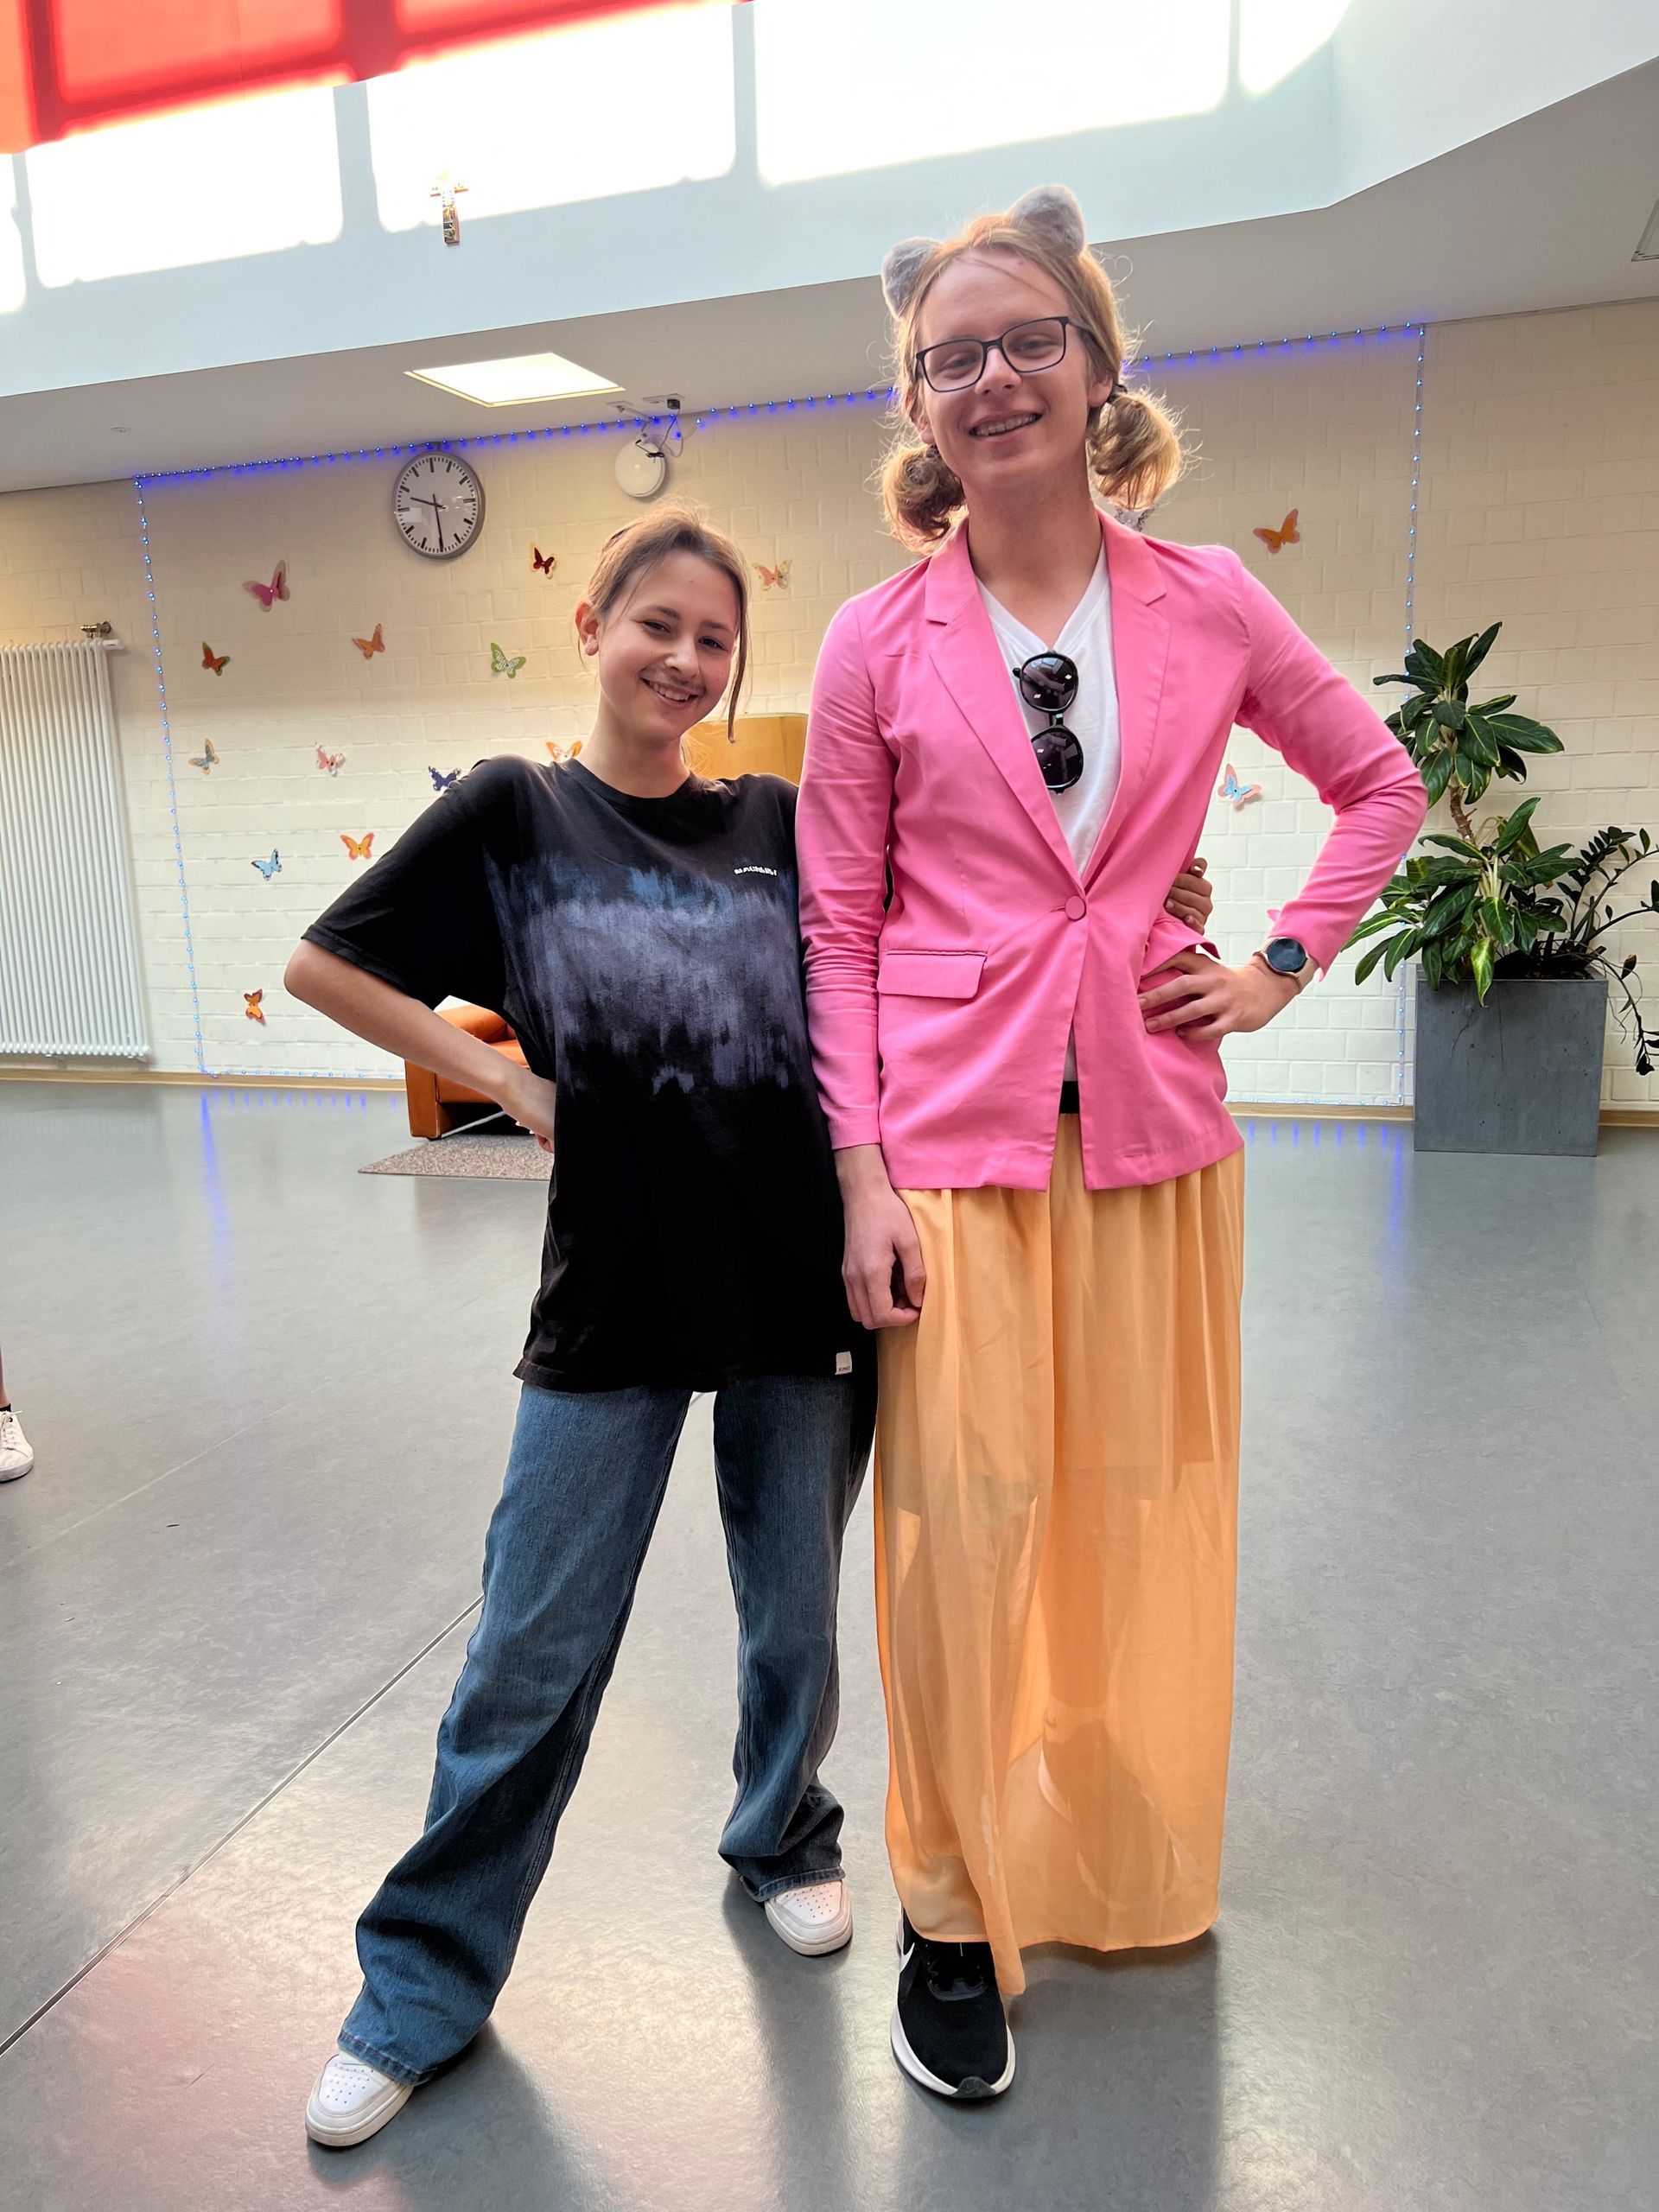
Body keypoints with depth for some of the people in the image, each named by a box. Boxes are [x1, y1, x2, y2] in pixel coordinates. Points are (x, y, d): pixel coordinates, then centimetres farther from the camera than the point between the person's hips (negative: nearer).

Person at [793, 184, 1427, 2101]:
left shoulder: (1207, 604, 5)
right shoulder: (877, 646, 0)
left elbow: (1379, 783, 17)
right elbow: (839, 930, 0)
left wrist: (1282, 965, 4)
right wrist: (862, 1182, -7)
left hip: (1154, 1128, 2)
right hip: (955, 1137, -2)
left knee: (1147, 1512, 12)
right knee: (962, 1527, 1)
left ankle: (1125, 1871, 38)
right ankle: (953, 1921, 24)